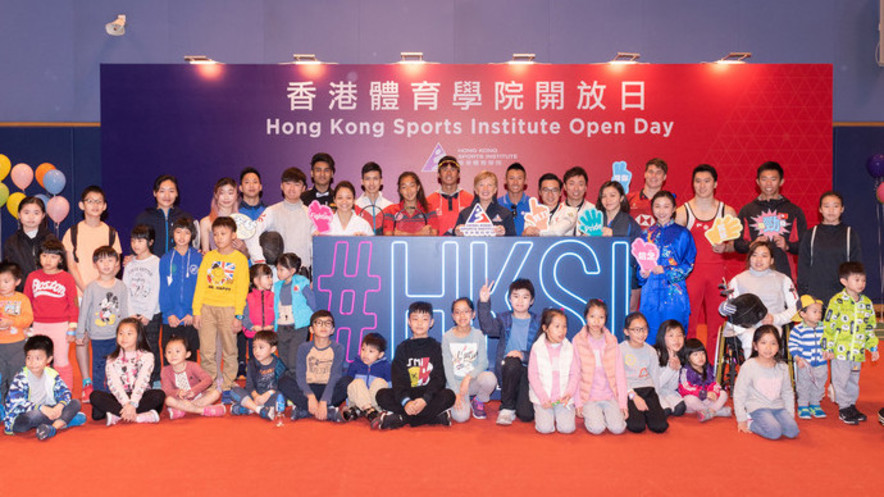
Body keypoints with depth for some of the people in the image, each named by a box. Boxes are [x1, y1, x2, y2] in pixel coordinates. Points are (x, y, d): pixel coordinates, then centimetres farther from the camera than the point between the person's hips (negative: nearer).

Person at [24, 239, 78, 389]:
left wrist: (72, 328, -4)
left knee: (61, 361, 4)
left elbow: (73, 305, -2)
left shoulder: (67, 278, -3)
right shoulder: (32, 277, 5)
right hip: (38, 326, 3)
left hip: (60, 326, -3)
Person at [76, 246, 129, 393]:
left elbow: (125, 311, 7)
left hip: (116, 336, 2)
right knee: (98, 368, 7)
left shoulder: (121, 286, 0)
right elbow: (83, 311, -1)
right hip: (97, 336, -2)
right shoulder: (91, 287, -6)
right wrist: (80, 334, 0)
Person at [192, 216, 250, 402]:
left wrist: (238, 315, -7)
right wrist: (196, 311, 1)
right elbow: (200, 284, 9)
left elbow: (242, 289, -1)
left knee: (229, 350, 3)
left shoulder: (240, 258, 2)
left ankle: (227, 388, 12)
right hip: (207, 307, 2)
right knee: (206, 351, 3)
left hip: (228, 309, -2)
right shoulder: (208, 257, 10)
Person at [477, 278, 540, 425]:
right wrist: (484, 303, -26)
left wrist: (524, 355, -21)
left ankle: (522, 400, 22)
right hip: (507, 369, 1)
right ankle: (507, 408, -15)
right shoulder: (504, 319, 8)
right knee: (512, 362, -37)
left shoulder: (538, 323, 5)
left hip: (529, 370, -1)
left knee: (526, 415, -18)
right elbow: (488, 328, -14)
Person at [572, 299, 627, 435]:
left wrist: (623, 403, -2)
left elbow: (620, 373, 4)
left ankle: (604, 413, 12)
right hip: (588, 396, -2)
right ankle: (589, 414, 9)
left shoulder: (612, 341, 4)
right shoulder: (578, 341, -2)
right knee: (597, 428, -22)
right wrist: (578, 403, -5)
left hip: (610, 395, 2)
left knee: (618, 428, -18)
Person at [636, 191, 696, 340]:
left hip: (674, 293, -3)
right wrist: (642, 273, -6)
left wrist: (665, 271, -13)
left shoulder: (682, 234, 1)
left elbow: (688, 265, -1)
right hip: (651, 292, 3)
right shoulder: (647, 234, 11)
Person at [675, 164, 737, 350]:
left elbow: (737, 243, 14)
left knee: (717, 320, 4)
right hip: (691, 271, -2)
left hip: (717, 272, 2)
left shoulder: (727, 212, 8)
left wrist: (725, 247, -7)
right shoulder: (683, 212, 3)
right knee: (688, 321, -4)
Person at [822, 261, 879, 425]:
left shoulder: (867, 303, 7)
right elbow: (829, 326, -10)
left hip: (858, 352, 5)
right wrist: (828, 348, -10)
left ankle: (851, 405, 28)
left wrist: (873, 348, 12)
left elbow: (870, 328, 15)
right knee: (841, 380, 3)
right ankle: (844, 408, 13)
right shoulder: (837, 302, -11)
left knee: (854, 380, 16)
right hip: (840, 351, -5)